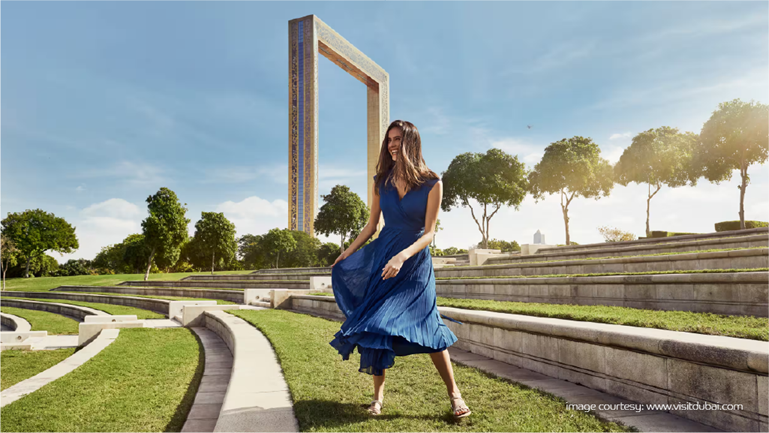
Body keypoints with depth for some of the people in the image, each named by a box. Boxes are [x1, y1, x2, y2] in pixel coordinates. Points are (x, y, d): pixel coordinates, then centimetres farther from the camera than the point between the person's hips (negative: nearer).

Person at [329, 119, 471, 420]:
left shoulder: (431, 184, -7)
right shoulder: (381, 181, 4)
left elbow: (429, 233, -11)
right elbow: (371, 226, 11)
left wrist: (402, 256, -25)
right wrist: (343, 256, 10)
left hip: (415, 262, -3)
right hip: (382, 257, 3)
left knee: (427, 326, -7)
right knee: (376, 324, 0)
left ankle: (454, 394, 8)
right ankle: (378, 395, 14)